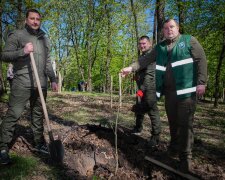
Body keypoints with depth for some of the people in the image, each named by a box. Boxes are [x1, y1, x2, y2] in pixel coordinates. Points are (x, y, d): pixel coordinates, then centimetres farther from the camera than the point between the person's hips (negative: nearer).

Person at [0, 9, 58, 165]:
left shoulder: (44, 40, 18)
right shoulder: (17, 35, 2)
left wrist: (53, 80, 13)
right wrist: (22, 51, -20)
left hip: (41, 84, 5)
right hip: (22, 83, -5)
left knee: (38, 115, 12)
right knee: (13, 114, -7)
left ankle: (39, 142, 22)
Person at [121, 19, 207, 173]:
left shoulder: (189, 40, 2)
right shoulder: (160, 47, 16)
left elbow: (201, 60, -4)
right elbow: (146, 60, 11)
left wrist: (201, 82, -12)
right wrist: (131, 68, -3)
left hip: (186, 89, -4)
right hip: (169, 90, 5)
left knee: (185, 122, -5)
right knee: (172, 120, 12)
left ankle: (186, 156, 3)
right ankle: (174, 147, 30)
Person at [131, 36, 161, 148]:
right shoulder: (143, 56, 19)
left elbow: (149, 74, -22)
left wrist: (142, 89, -25)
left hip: (149, 89, -10)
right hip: (142, 88, 10)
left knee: (152, 111, -7)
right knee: (139, 109, 20)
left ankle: (156, 137, 1)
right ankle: (138, 129, 39)